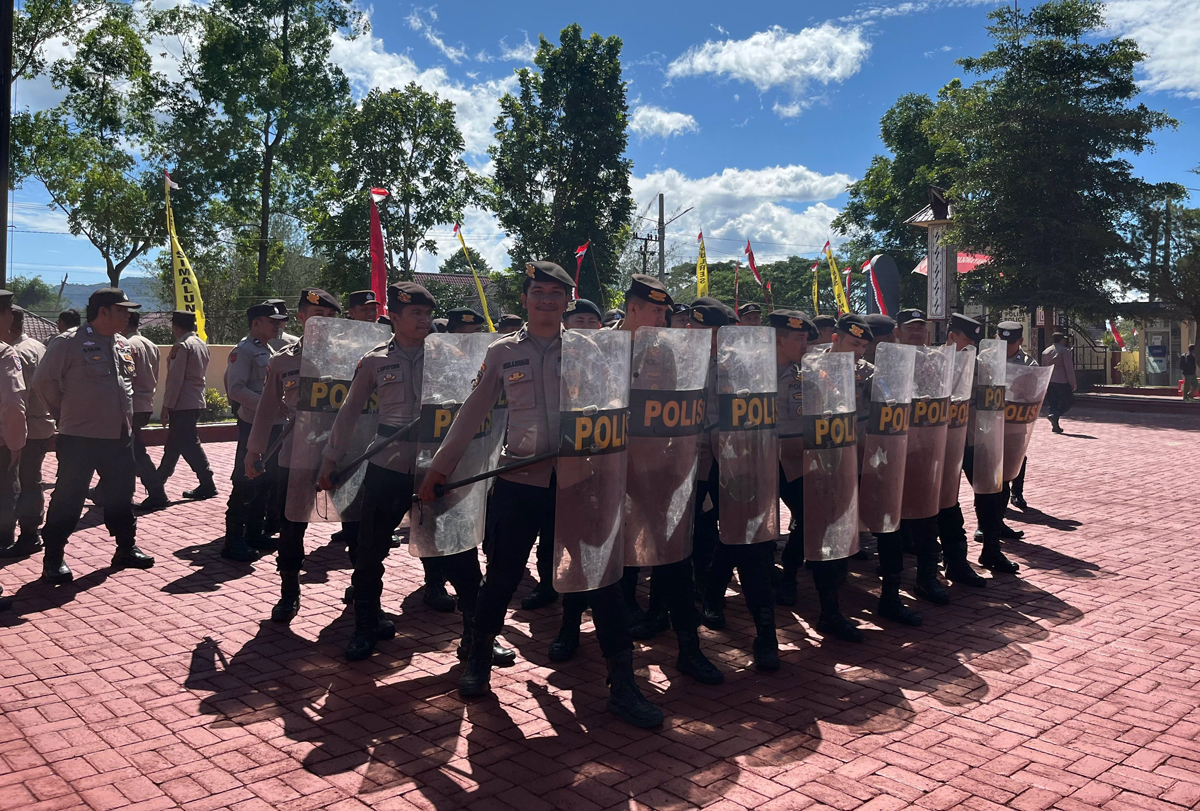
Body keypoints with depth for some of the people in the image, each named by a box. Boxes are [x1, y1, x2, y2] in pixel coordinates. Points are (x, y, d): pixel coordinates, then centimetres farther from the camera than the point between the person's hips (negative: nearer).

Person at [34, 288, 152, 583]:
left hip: (120, 435, 7)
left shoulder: (123, 346, 10)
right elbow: (44, 382, -8)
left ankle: (126, 548, 27)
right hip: (80, 437, -7)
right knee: (68, 498, 0)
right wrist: (67, 414, 1)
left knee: (121, 495, 14)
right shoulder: (69, 344, -12)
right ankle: (53, 559, 12)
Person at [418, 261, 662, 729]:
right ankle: (478, 663, 33)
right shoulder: (502, 353, 6)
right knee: (502, 575, 10)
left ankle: (622, 685, 9)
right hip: (519, 481, 0)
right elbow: (472, 413, 9)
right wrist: (440, 466, 9)